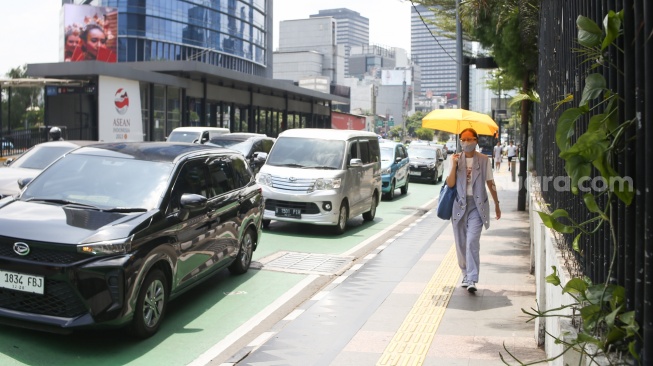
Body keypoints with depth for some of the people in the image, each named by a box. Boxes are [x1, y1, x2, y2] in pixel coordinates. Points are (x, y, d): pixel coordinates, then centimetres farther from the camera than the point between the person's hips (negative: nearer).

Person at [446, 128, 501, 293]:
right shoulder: (456, 159, 4)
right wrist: (454, 165, -15)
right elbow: (450, 184, -3)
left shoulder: (484, 160, 2)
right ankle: (466, 274, 26)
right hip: (459, 204, 2)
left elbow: (490, 183, 10)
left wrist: (496, 204, 14)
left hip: (477, 204, -2)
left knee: (472, 241, -16)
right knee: (461, 243, 8)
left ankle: (471, 280, -18)